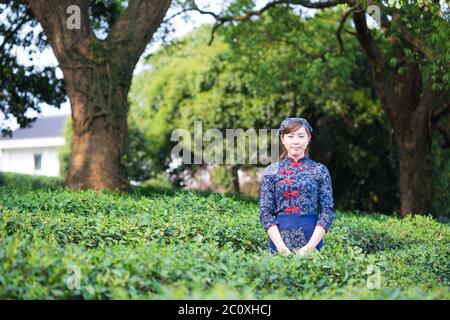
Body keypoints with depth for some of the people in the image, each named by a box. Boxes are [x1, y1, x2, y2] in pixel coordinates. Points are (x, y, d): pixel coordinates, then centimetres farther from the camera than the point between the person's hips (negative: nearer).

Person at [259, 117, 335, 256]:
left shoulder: (320, 170, 4)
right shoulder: (271, 171, 4)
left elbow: (327, 211, 0)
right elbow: (265, 212, 0)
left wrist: (310, 246, -12)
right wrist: (281, 247, -13)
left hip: (312, 238, 0)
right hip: (279, 238, 0)